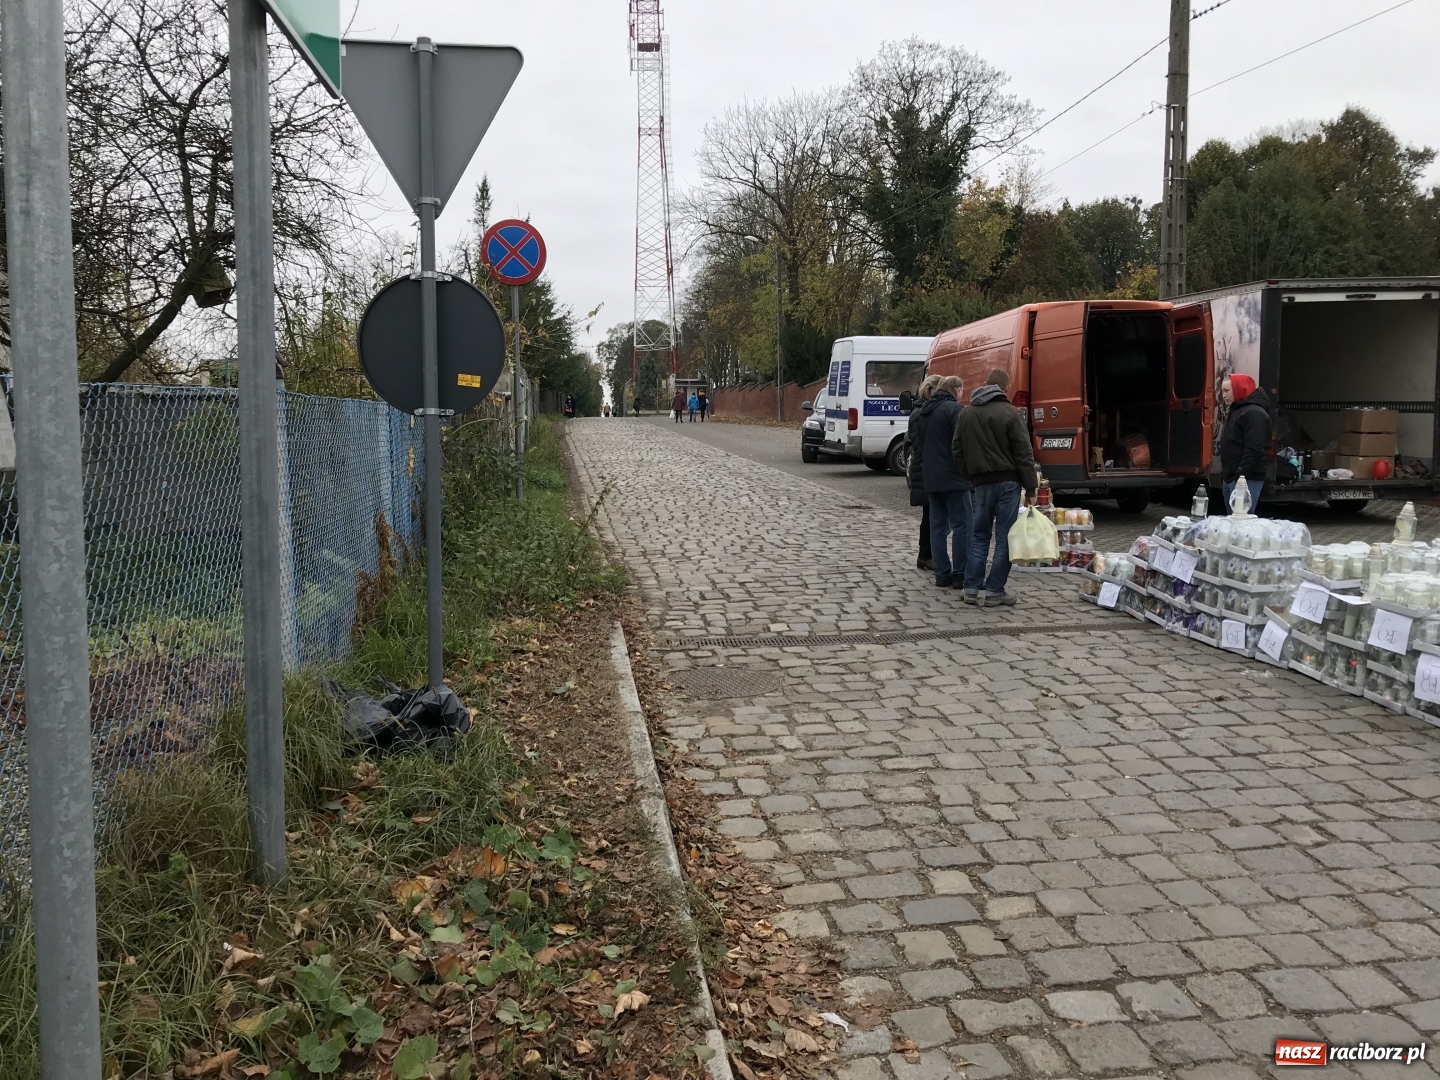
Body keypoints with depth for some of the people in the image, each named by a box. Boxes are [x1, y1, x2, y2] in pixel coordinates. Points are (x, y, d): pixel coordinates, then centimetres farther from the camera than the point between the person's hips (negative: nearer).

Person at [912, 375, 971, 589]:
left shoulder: (922, 412, 15)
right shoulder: (954, 409, -11)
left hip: (930, 478, 8)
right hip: (952, 477, -8)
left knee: (938, 525, 10)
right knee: (962, 525, -2)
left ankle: (942, 574, 11)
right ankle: (960, 574, -3)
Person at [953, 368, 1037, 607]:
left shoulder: (966, 414, 9)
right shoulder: (1009, 413, -8)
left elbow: (958, 451, 12)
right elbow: (1023, 453, -10)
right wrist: (1031, 488, -5)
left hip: (982, 482, 5)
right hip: (1008, 482, -5)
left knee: (979, 535, 14)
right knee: (1005, 537, 1)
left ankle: (972, 588, 12)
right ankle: (994, 591, 2)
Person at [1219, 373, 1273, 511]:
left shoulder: (1254, 413, -14)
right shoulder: (1236, 411, 19)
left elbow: (1255, 450, -23)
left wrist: (1241, 477, -24)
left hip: (1247, 480, -11)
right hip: (1230, 478, 11)